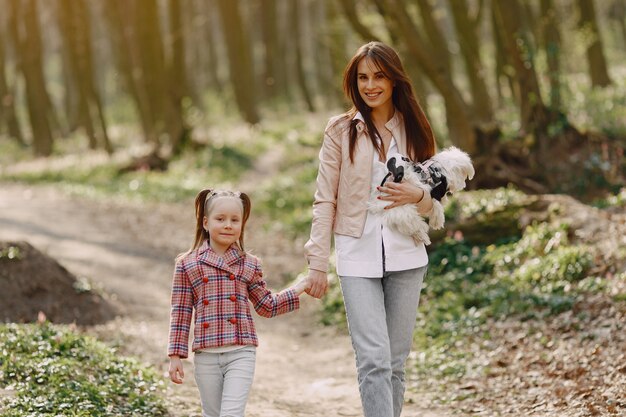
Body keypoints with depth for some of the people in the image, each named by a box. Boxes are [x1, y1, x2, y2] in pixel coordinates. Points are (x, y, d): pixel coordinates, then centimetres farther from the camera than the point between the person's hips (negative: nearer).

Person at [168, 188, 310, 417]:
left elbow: (267, 306, 17)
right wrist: (176, 356, 2)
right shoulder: (188, 264, 3)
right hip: (205, 356, 1)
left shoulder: (248, 265, 7)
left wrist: (300, 287, 13)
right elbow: (180, 314, 4)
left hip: (240, 354, 0)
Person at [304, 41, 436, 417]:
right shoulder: (341, 130, 2)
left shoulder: (415, 130, 9)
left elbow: (433, 201, 14)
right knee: (374, 360, -13)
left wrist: (416, 196, -10)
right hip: (358, 258, -2)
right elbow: (325, 200, 1)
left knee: (396, 362, 7)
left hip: (406, 257, 3)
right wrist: (318, 262, -4)